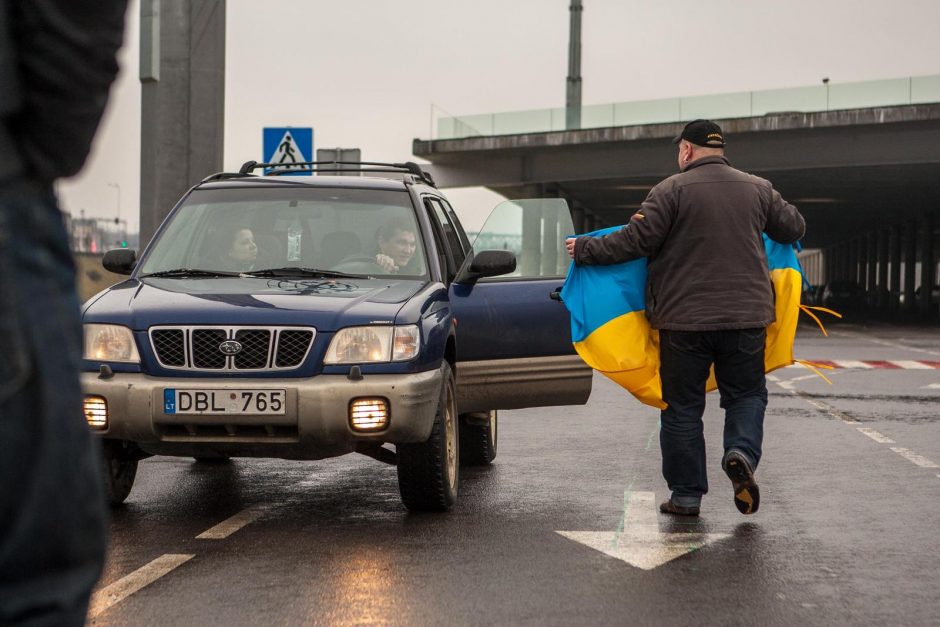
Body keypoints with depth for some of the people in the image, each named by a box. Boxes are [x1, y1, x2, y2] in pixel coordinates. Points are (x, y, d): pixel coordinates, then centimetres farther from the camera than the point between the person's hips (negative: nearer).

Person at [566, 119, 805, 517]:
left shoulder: (672, 190, -7)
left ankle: (686, 495, 9)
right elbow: (793, 227, 17)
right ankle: (742, 453, -14)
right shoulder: (757, 189, 7)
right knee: (746, 395, 14)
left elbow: (635, 240, -12)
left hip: (685, 320, -3)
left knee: (683, 406, 7)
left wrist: (585, 250, 1)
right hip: (746, 317, 3)